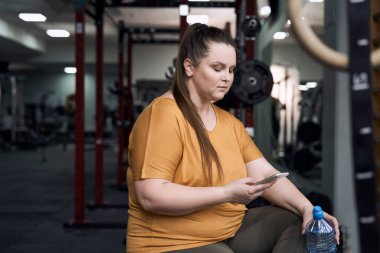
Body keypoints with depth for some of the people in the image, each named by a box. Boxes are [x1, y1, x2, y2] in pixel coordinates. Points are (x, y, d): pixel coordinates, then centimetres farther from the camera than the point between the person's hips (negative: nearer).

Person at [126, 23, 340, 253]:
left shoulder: (229, 121, 10)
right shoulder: (162, 115, -15)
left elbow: (265, 173, 5)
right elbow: (150, 196, -23)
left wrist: (306, 208, -12)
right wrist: (226, 193, -25)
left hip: (232, 231, 8)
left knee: (299, 222, -3)